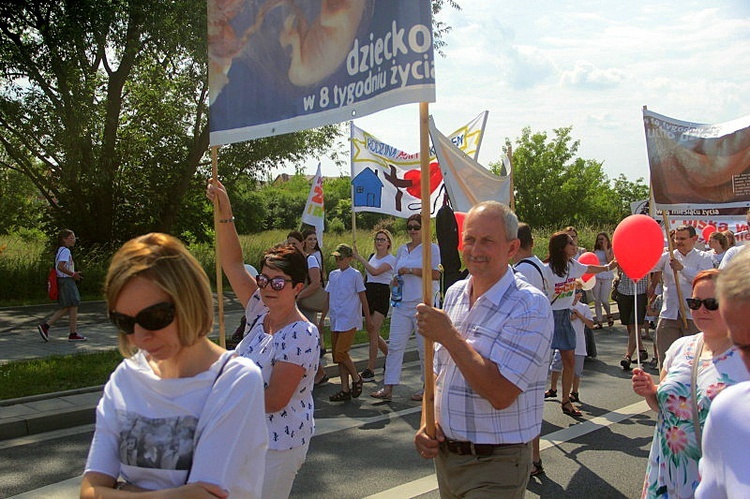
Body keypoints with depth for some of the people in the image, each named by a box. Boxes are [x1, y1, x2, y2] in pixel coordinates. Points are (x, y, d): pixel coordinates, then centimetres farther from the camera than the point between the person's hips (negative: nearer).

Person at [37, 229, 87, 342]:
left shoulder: (60, 251, 17)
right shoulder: (65, 251, -14)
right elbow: (60, 267, -25)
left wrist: (73, 274, 14)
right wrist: (73, 274, -16)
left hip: (62, 281, 10)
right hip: (66, 281, -10)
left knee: (66, 309, 13)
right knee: (73, 307, -3)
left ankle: (45, 325, 9)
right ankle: (73, 334, 3)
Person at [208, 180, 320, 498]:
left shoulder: (301, 335, -20)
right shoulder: (260, 313, 1)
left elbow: (274, 400, -22)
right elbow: (233, 263, 1)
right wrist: (224, 213, -8)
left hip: (278, 445, -8)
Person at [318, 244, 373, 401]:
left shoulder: (355, 275, -3)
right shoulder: (333, 275, 12)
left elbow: (363, 298, -1)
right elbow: (328, 299, 16)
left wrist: (368, 319, 0)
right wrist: (322, 320, 16)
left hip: (349, 321, -6)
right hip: (335, 322, 6)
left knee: (340, 352, -14)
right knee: (337, 355, 6)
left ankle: (356, 378, 8)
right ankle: (345, 390, 13)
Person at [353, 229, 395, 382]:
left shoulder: (391, 259, -6)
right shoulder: (373, 256, 16)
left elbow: (375, 271, -22)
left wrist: (359, 258, -20)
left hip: (382, 295, -7)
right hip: (369, 293, 7)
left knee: (373, 331, -13)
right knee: (373, 333, 9)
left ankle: (370, 370, -9)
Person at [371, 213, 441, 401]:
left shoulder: (431, 248, 0)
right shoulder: (402, 250, 17)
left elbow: (436, 274, -10)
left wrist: (411, 270, -14)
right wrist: (395, 281, 5)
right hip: (402, 303, 5)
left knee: (425, 347, 0)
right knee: (395, 344, -1)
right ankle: (388, 387, 0)